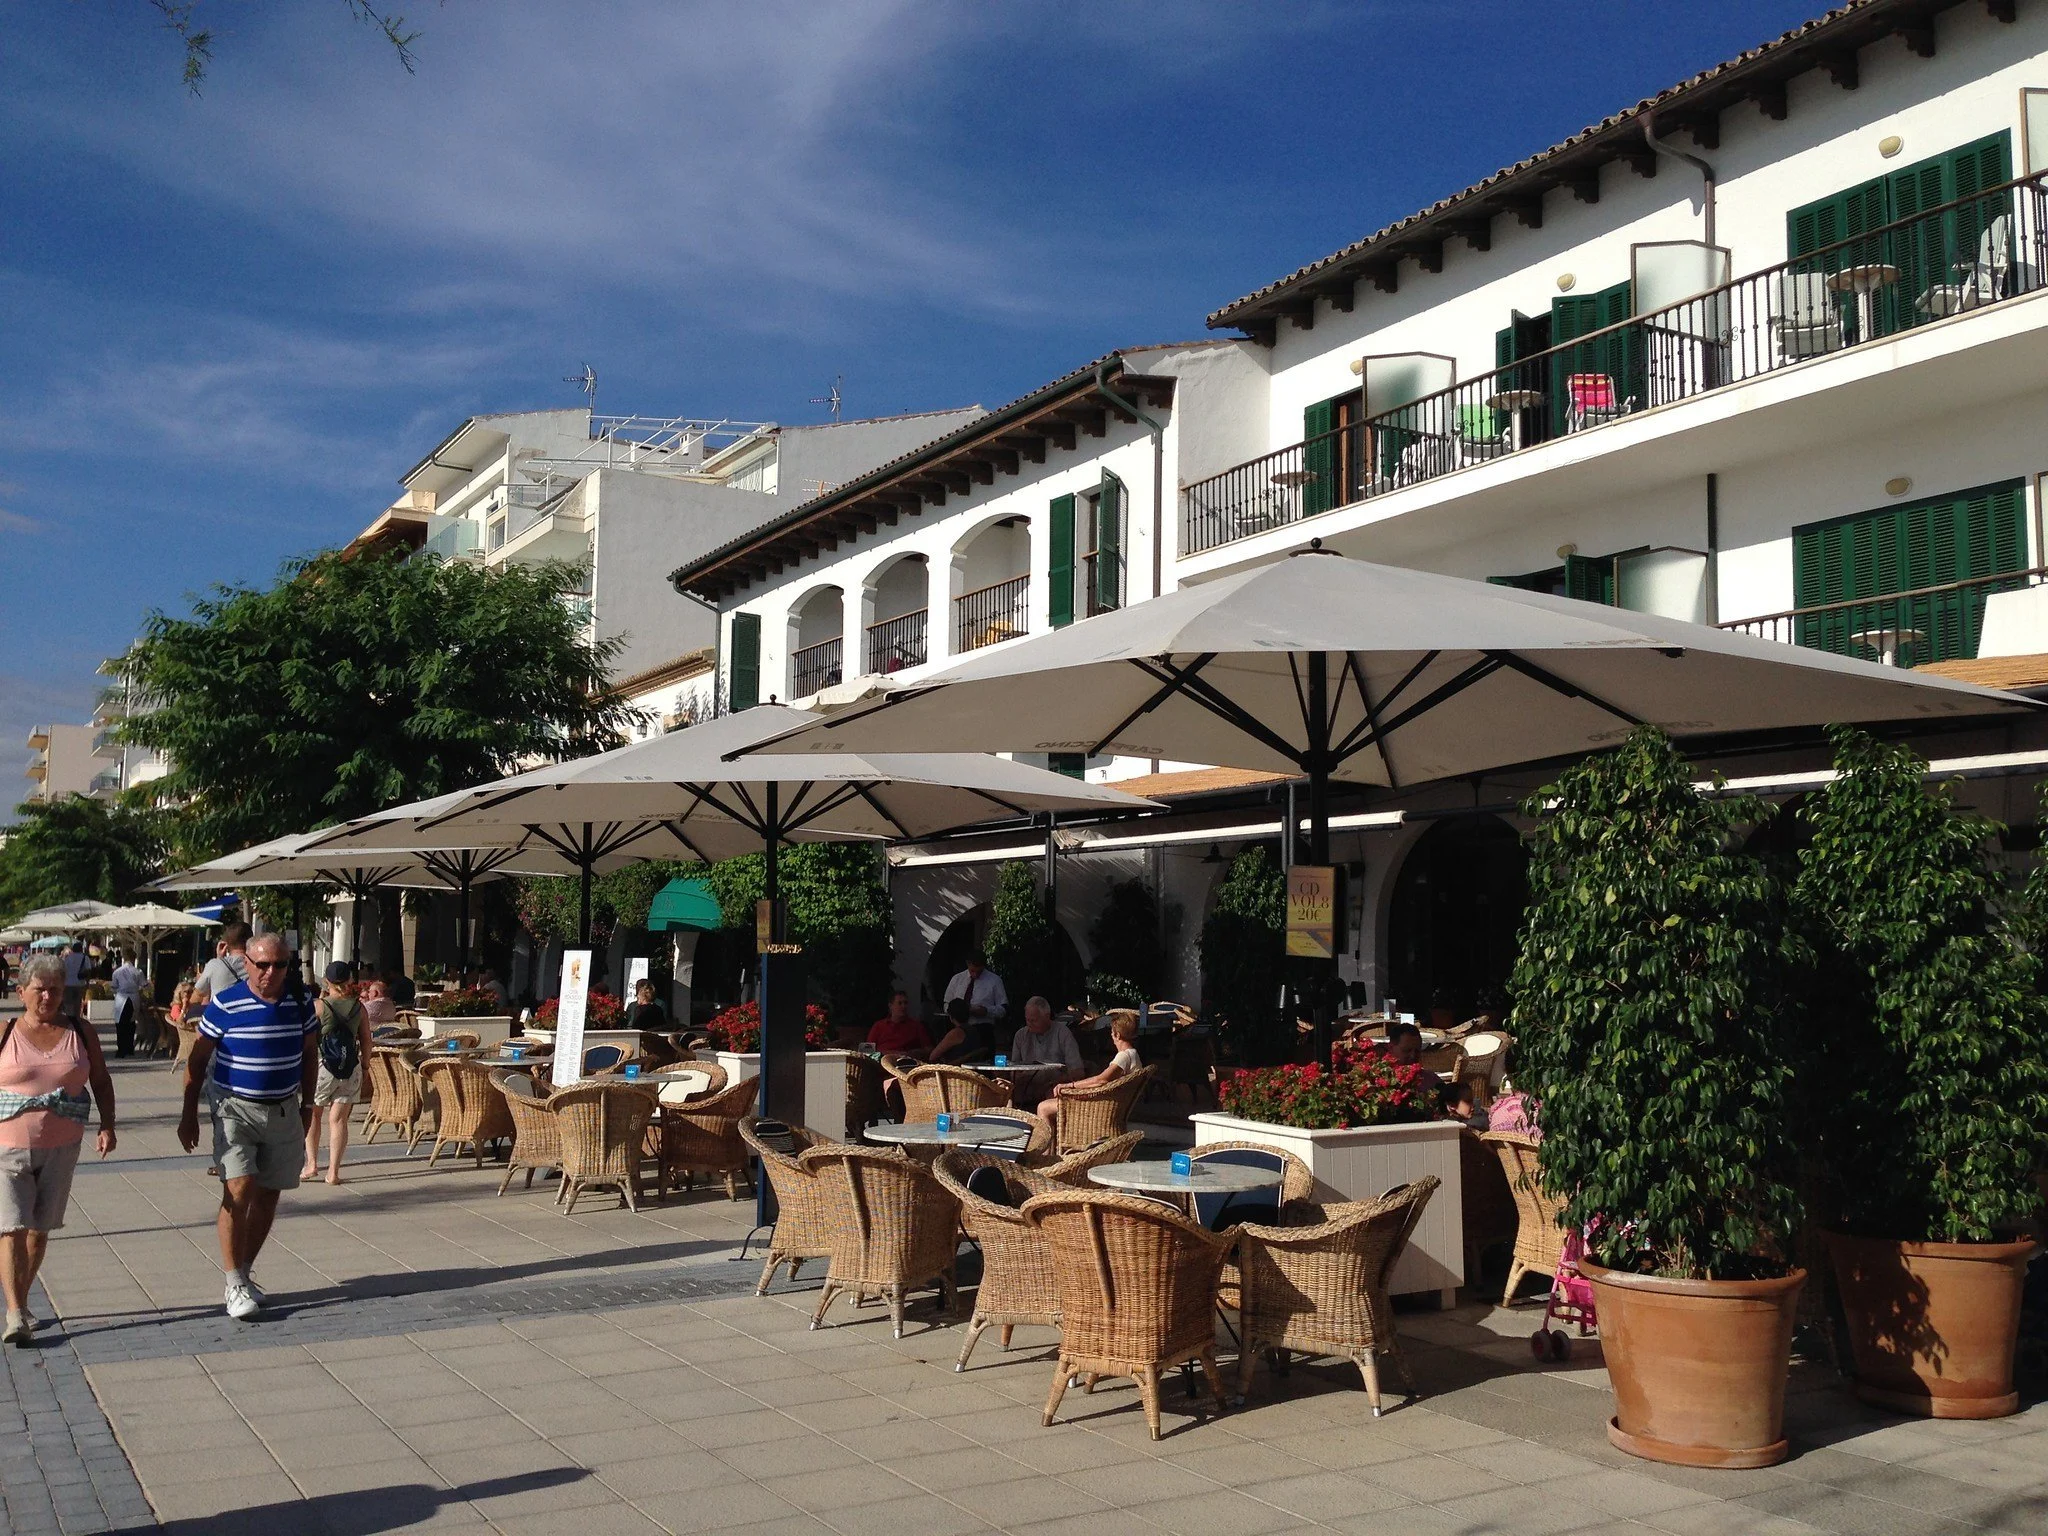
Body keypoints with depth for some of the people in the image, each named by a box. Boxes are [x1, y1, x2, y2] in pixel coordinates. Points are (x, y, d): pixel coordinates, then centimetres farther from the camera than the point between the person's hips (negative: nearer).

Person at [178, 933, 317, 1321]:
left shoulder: (299, 1004, 2)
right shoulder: (224, 1005, -9)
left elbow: (309, 1056, 15)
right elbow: (197, 1060, -3)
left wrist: (306, 1105, 14)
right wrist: (189, 1114, -4)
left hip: (284, 1111, 4)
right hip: (235, 1109, -4)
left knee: (268, 1195, 9)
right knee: (238, 1192, -14)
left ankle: (244, 1272, 25)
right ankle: (235, 1286, -6)